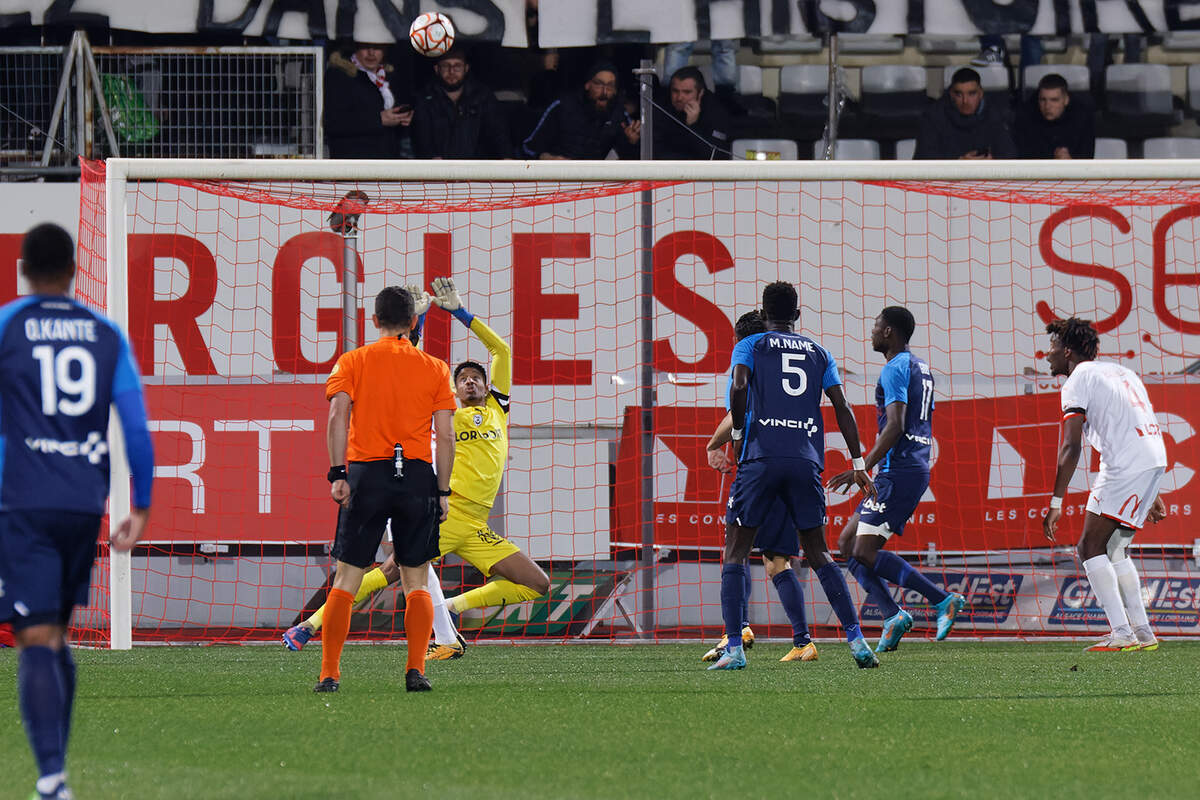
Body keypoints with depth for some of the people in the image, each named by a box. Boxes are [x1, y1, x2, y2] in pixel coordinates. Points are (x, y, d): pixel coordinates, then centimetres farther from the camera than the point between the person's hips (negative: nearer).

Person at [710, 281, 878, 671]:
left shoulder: (750, 346, 9)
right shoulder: (819, 353, 18)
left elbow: (739, 386, -11)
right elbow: (842, 408, 12)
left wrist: (738, 431, 4)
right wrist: (858, 464, 15)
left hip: (761, 459, -3)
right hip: (807, 462, 3)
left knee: (735, 553, 3)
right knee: (818, 554, 12)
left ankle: (734, 649, -9)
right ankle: (857, 640, 0)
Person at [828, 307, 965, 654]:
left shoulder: (895, 369, -11)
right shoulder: (921, 368, 20)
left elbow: (895, 426, -21)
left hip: (898, 471, -10)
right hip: (917, 468, 10)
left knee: (865, 552, -12)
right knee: (848, 543, 12)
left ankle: (943, 599, -17)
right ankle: (892, 615, 1)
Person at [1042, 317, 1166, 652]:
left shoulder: (1078, 380, -2)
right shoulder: (1119, 372, 25)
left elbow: (1071, 447, -12)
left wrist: (1056, 503, -13)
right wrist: (1152, 495, 32)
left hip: (1126, 467, -9)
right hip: (1154, 460, 9)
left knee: (1091, 547, -7)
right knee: (1113, 549, 19)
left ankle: (1121, 634, -16)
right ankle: (1142, 632, 16)